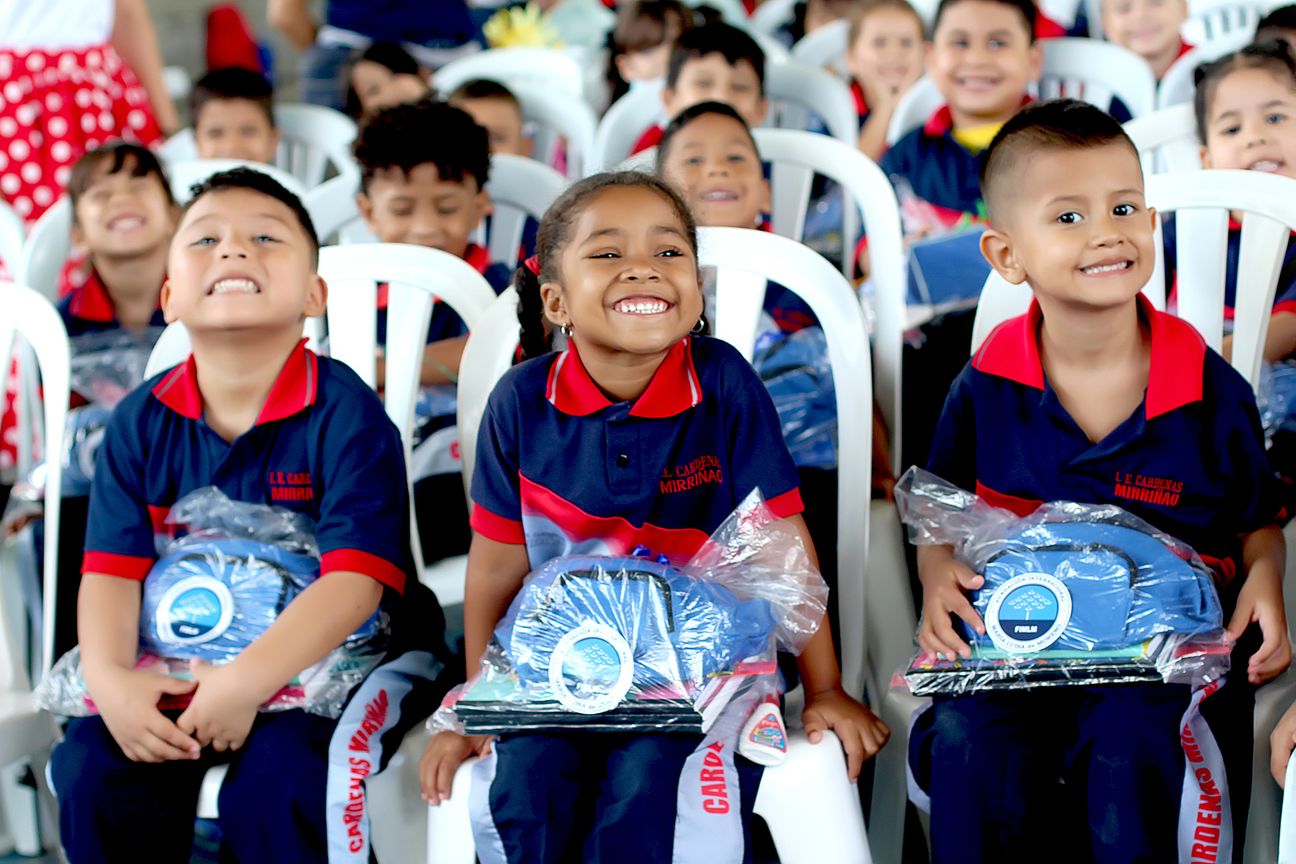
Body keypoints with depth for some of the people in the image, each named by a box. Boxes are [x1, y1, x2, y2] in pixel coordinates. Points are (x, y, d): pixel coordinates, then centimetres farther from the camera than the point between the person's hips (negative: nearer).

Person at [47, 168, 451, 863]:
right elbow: (111, 569, -1)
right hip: (185, 661, 4)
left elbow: (356, 578, -22)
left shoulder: (345, 414, -14)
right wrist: (109, 679, -22)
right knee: (91, 764, -18)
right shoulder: (142, 422, 1)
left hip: (342, 654, -4)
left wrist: (247, 681, -31)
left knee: (278, 777, -31)